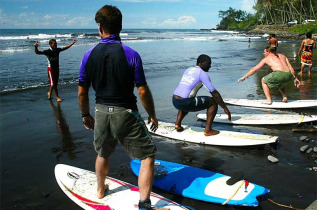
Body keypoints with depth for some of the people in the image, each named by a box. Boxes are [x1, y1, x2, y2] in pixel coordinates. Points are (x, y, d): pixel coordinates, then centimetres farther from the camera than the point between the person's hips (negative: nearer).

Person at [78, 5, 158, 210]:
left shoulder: (89, 55, -4)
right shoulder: (131, 54, -13)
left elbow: (82, 92, 2)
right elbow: (143, 91, -13)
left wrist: (86, 115, 18)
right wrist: (153, 115, 1)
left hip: (101, 112, 4)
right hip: (125, 113, -4)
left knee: (103, 153, 27)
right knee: (148, 155, 9)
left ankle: (101, 190, 49)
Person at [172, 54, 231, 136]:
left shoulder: (188, 70, 20)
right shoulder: (202, 74, -2)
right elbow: (214, 93, -6)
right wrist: (225, 109, 0)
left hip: (174, 101, 8)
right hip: (185, 103, -8)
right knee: (213, 102, 3)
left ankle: (177, 124, 28)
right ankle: (208, 130, 3)